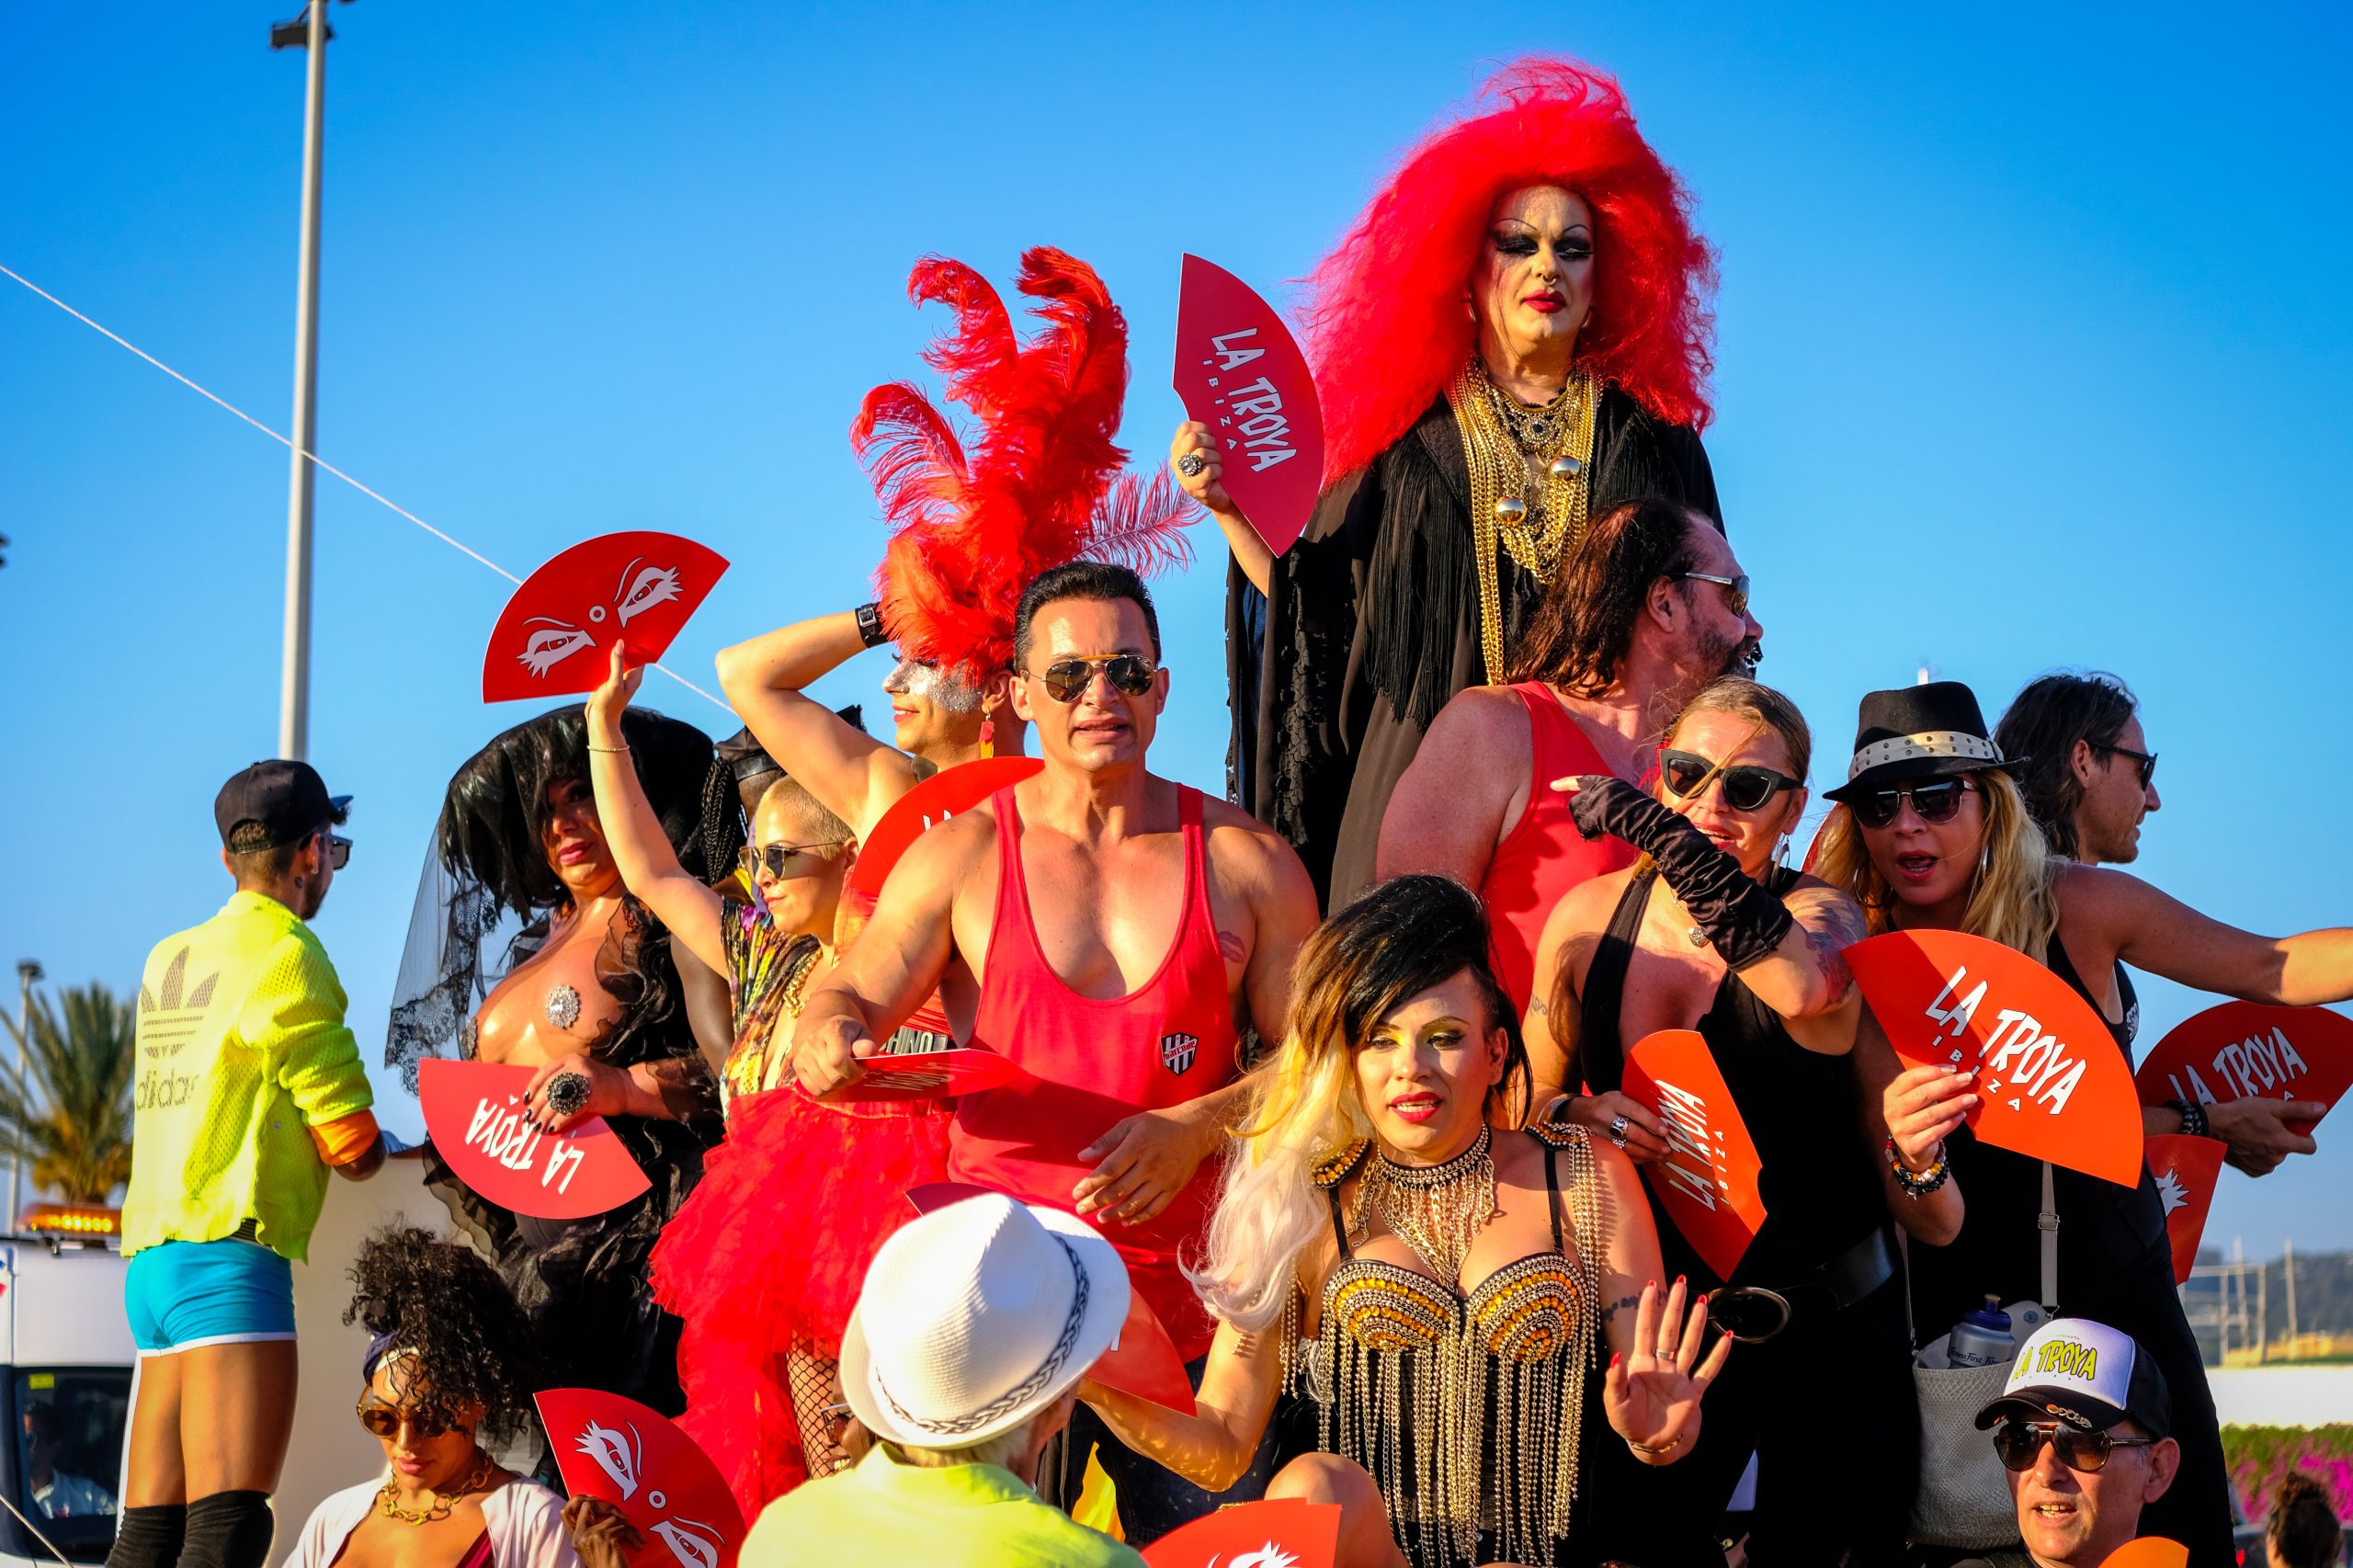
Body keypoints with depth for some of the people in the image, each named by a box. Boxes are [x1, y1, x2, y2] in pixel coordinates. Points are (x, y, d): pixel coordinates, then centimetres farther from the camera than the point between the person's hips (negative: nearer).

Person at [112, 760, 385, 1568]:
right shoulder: (288, 956, -5)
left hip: (153, 1258, 8)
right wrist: (373, 1145, 17)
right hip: (228, 1257, -8)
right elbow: (354, 1150, -5)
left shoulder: (167, 959, 18)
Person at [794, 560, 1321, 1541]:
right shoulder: (962, 854, 3)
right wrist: (827, 1039, -22)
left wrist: (1199, 1125, -12)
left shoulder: (1247, 863, 3)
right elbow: (850, 996, 2)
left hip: (1189, 1292, 0)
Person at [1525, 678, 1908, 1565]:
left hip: (1830, 1323, -3)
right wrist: (1574, 1115, -15)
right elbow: (1528, 1093, 9)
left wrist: (1655, 829, -37)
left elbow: (1803, 984, -38)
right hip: (1663, 1313, 3)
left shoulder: (1820, 916, -12)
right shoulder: (1590, 918, -2)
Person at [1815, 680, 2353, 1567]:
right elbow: (1938, 1224, -18)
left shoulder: (2079, 912, -11)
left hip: (2121, 1295, 1)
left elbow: (2277, 969, 0)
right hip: (1961, 1320, -1)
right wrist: (1914, 1161, -40)